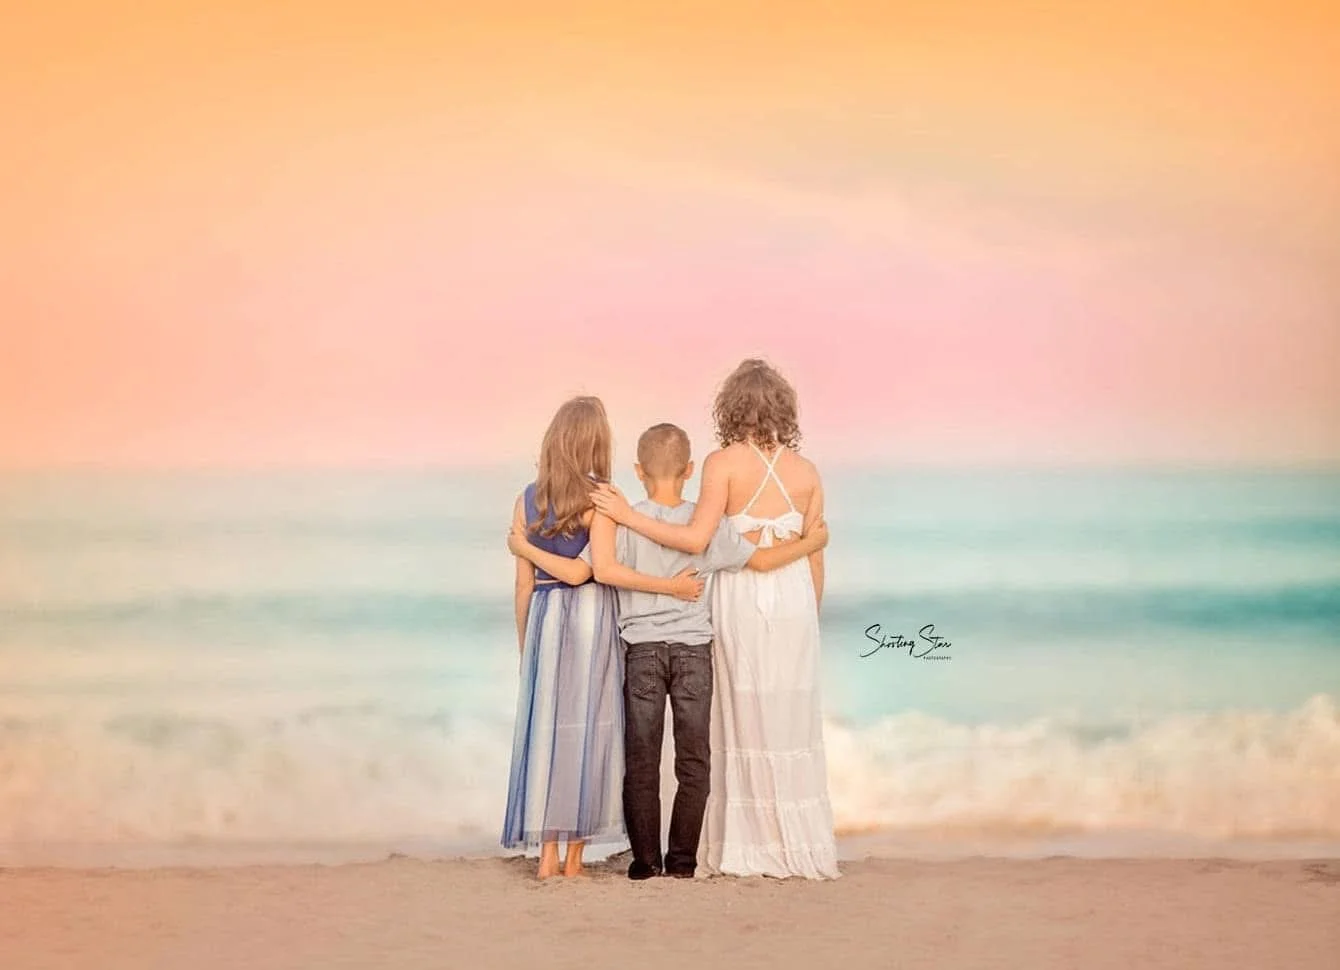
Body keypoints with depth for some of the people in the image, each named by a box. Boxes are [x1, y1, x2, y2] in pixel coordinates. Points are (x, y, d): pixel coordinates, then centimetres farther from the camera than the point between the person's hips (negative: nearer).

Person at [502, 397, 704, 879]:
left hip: (545, 616, 4)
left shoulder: (527, 500, 6)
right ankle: (574, 855, 3)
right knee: (587, 728, 2)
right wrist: (670, 585, -13)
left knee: (545, 726, 6)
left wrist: (524, 644, 15)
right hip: (591, 616, -4)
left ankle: (547, 852, 4)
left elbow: (524, 583, 8)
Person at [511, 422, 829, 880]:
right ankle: (682, 859, 6)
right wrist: (811, 543, 19)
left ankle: (646, 859, 7)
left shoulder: (625, 521, -7)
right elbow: (762, 560, 2)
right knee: (693, 762, 7)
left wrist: (525, 549, -8)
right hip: (693, 649, 1)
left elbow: (600, 570, -18)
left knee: (641, 761, 5)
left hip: (642, 650, -1)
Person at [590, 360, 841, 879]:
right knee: (791, 723, 7)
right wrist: (810, 617, 19)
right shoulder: (806, 471, 3)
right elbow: (815, 556, 7)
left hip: (739, 600, -2)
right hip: (793, 600, 2)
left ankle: (744, 848, 7)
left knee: (742, 723, 5)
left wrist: (627, 515, -13)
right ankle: (797, 844, 9)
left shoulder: (724, 463, -8)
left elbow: (697, 538, -17)